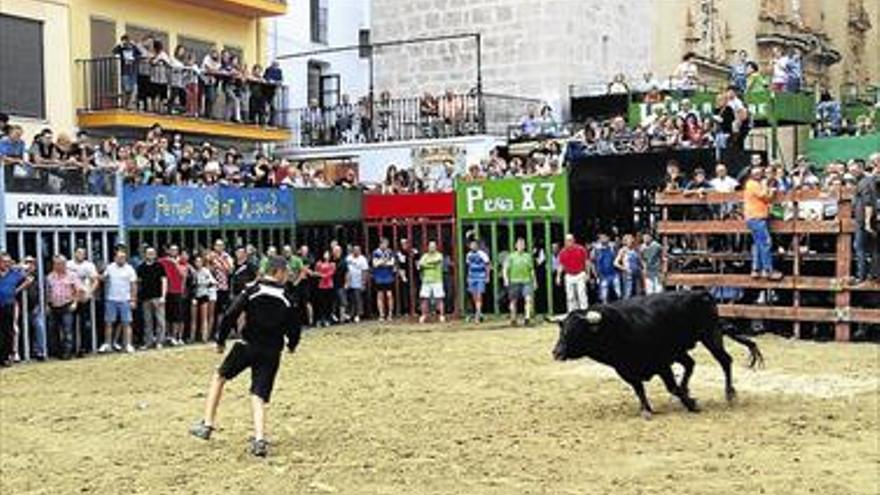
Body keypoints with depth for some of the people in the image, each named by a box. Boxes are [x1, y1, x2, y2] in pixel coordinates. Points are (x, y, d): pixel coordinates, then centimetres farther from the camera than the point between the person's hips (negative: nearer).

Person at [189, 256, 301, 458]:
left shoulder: (252, 290, -3)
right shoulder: (288, 299, 0)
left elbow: (230, 316, -8)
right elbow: (294, 328, 4)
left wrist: (221, 341, 5)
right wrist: (291, 345, 26)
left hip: (247, 347, -1)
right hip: (272, 352, 1)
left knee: (219, 377, 19)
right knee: (259, 396, 3)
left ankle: (207, 425, 15)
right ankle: (259, 439, -15)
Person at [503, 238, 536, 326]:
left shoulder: (528, 256, 12)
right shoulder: (511, 256, 3)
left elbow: (532, 270, 19)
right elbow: (505, 269, 1)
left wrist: (534, 281, 17)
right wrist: (506, 279, -11)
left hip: (526, 281, 2)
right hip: (514, 281, -1)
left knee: (528, 298, -16)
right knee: (514, 301, 6)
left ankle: (527, 317, -18)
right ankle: (513, 319, 17)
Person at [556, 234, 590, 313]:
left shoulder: (581, 249, -4)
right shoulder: (562, 252, 3)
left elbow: (587, 262, 2)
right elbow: (561, 265, 8)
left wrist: (587, 273, -1)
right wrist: (558, 276, 3)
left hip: (580, 275, -3)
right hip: (569, 276, 3)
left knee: (581, 294, -9)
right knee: (570, 296, 5)